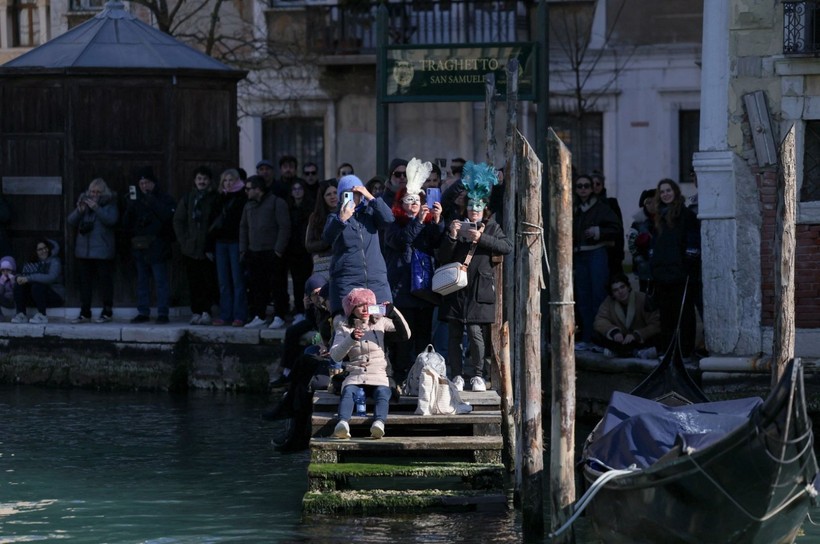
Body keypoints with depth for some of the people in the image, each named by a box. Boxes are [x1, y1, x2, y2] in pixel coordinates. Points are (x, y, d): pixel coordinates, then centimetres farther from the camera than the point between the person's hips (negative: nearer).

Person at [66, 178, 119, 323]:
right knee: (84, 282, 5)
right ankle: (84, 314, 9)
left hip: (102, 250, -5)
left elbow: (111, 220, -15)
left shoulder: (109, 204, 2)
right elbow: (70, 221, 8)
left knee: (105, 281, -3)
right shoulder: (84, 202, 14)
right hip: (83, 250, 5)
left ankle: (107, 313, 3)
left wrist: (96, 208, -21)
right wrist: (79, 211, -10)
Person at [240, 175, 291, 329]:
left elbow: (284, 228, -10)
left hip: (272, 253, -7)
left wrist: (278, 250, -15)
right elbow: (243, 228, 21)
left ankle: (279, 317, -1)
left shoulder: (277, 203, -5)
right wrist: (243, 250, 10)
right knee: (256, 287, 5)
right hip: (254, 253, 7)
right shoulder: (249, 206, 17)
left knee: (277, 286, -5)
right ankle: (258, 317, 11)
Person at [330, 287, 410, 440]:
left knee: (382, 393, -34)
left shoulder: (379, 322, 16)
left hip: (379, 376, 1)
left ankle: (379, 423, -61)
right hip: (355, 376, -1)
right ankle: (343, 423, -60)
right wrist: (351, 339, -18)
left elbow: (405, 335, 7)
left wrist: (394, 314, -6)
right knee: (348, 391, -34)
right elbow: (335, 356, -2)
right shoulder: (344, 327, 11)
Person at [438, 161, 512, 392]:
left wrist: (481, 238, -17)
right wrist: (451, 236, -9)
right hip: (456, 287, 2)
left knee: (475, 331, -8)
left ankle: (478, 375, 3)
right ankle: (457, 376, 6)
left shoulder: (491, 227, 8)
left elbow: (507, 247, -9)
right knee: (454, 334, 0)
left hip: (478, 289, -2)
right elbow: (443, 257, 6)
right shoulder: (458, 225, 11)